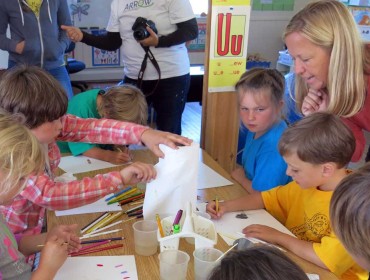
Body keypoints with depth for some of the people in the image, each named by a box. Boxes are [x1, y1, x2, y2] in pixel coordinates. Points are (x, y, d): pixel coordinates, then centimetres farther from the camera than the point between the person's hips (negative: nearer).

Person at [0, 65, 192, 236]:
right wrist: (119, 179, -47)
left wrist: (144, 133, -34)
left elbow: (92, 128, -19)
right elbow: (50, 196, -42)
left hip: (42, 222, 7)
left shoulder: (44, 127, -11)